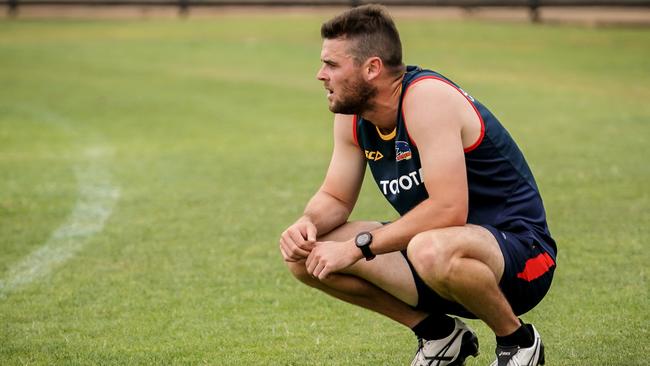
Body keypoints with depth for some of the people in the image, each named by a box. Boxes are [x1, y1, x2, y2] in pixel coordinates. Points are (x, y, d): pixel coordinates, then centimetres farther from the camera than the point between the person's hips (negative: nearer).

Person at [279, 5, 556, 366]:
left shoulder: (427, 98, -24)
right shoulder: (352, 117, 2)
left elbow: (449, 209, -31)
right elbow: (335, 198, 12)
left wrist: (359, 246, -27)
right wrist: (307, 224, -12)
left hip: (520, 255, -8)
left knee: (432, 251, -42)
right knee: (307, 257, -3)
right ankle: (440, 335, 10)